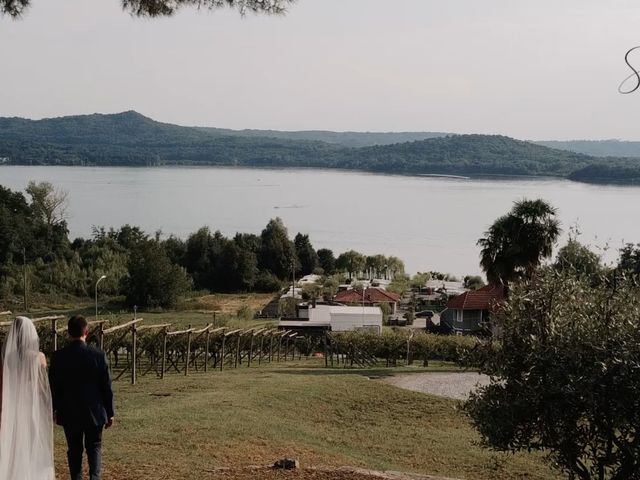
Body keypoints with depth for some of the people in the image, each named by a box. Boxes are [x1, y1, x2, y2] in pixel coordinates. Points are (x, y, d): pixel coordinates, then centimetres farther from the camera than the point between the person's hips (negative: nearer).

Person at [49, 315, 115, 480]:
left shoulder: (59, 357, -9)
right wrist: (110, 413, 3)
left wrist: (54, 409, 15)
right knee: (94, 447, 13)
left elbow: (53, 387, 0)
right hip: (94, 412, -1)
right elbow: (107, 387, -7)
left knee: (74, 451, 13)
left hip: (69, 414, 1)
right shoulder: (99, 355, -12)